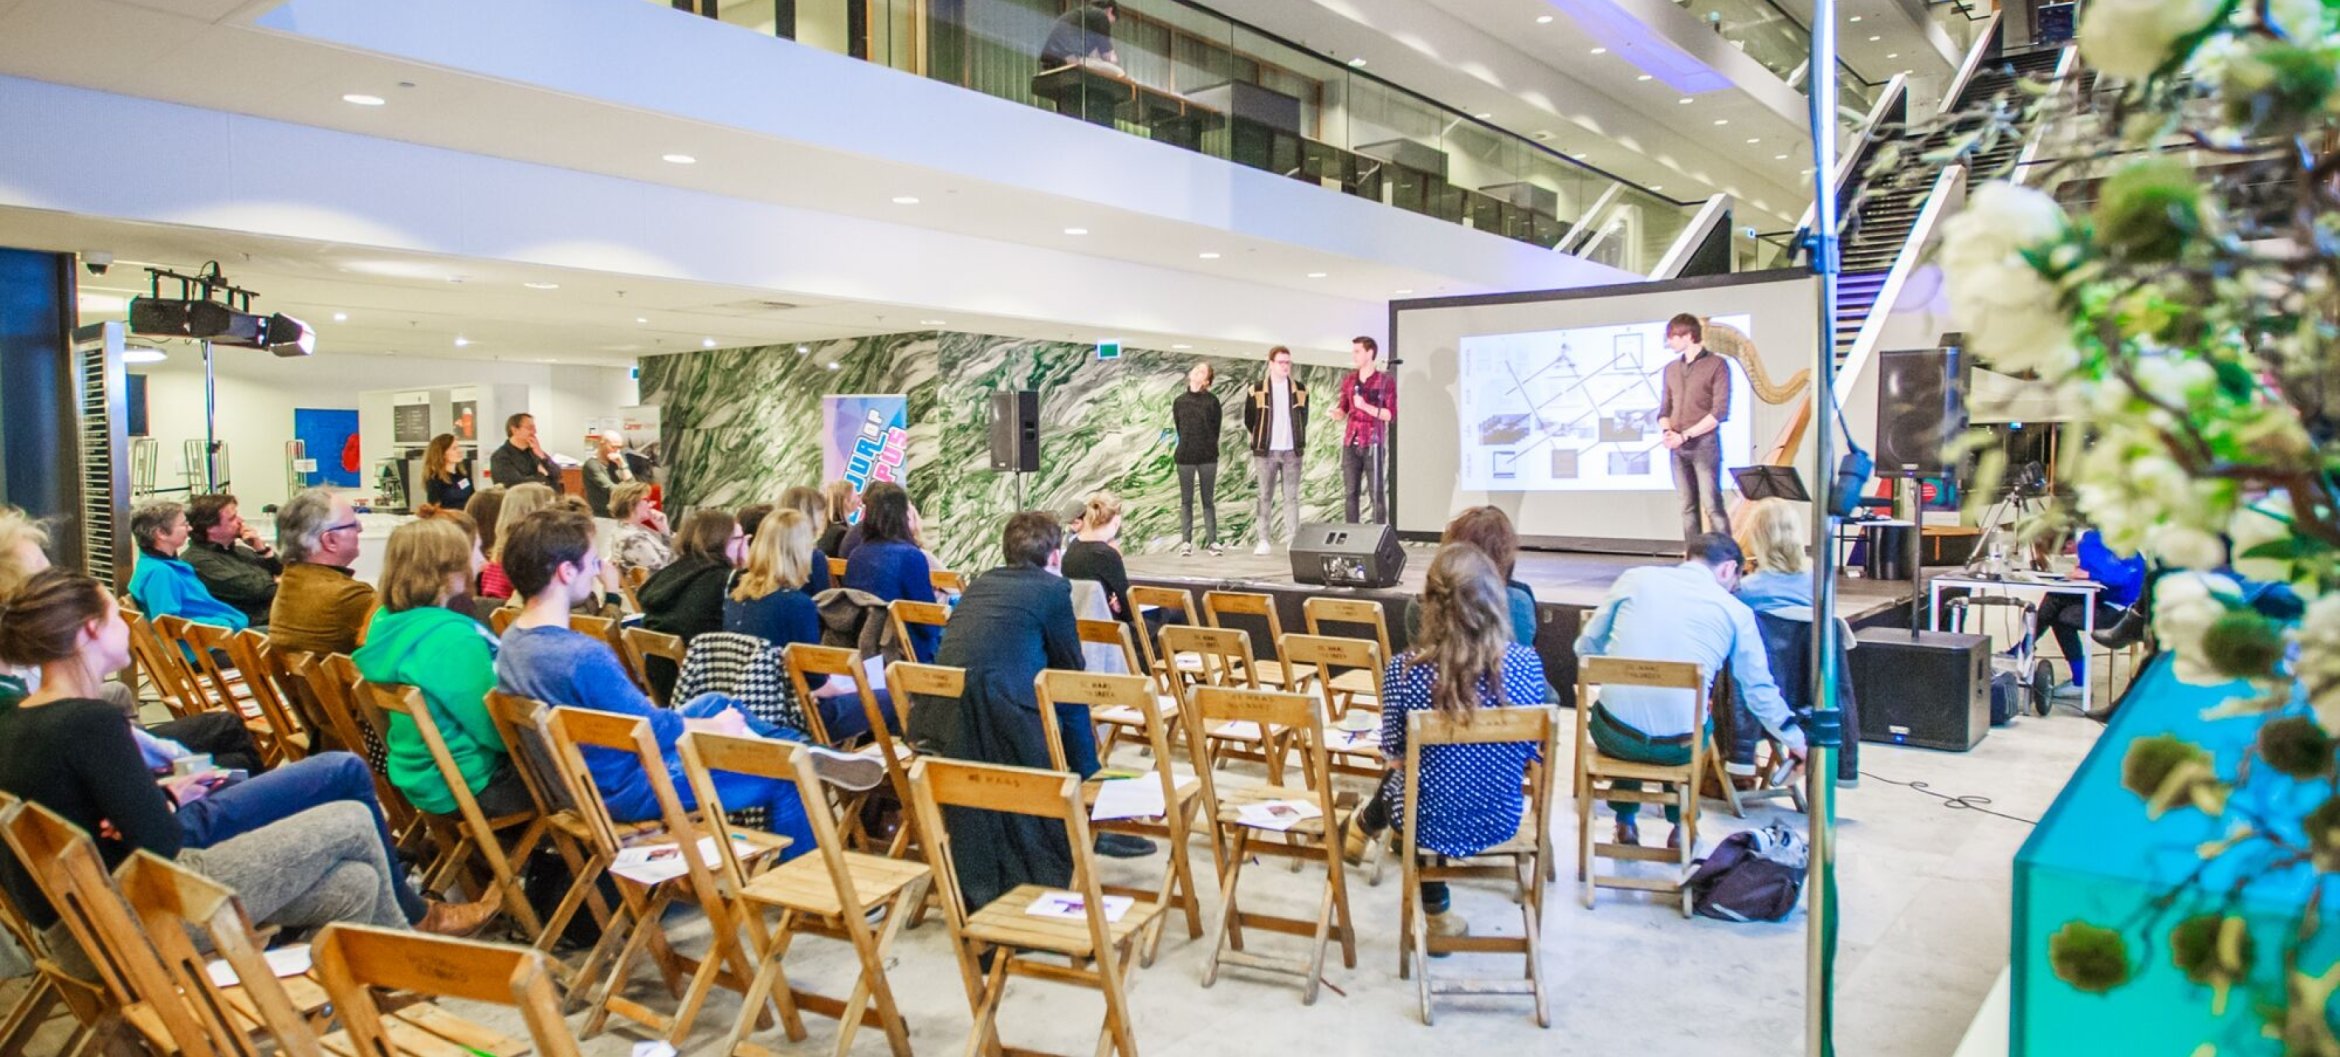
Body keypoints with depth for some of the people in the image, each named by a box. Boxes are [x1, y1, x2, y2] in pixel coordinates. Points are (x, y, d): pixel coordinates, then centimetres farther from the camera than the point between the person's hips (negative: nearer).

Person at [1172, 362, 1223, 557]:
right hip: (1185, 457, 1)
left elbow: (1216, 428, 3)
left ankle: (1212, 540, 8)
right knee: (1186, 500, 5)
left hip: (1208, 457, -1)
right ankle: (1186, 542, 8)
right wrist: (1188, 447, 8)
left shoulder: (1212, 401, 0)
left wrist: (1209, 449, 4)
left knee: (1208, 500, 4)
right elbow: (1179, 428, 10)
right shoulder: (1179, 401, 5)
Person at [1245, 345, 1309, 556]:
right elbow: (1249, 420, 8)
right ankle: (1263, 540, 7)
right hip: (1266, 452, -1)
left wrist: (1299, 441, 13)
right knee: (1265, 497, 3)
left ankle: (1292, 540, 4)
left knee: (1291, 497, 1)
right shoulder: (1258, 390, -1)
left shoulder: (1300, 390, 5)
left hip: (1292, 451, 1)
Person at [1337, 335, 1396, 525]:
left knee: (1377, 494, -3)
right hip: (1350, 444, 4)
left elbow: (1391, 415, -7)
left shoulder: (1386, 381, -2)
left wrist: (1365, 406, -18)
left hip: (1373, 444, -4)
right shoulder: (1348, 379, 11)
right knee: (1350, 493, 4)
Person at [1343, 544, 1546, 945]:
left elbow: (1396, 757, -9)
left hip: (1430, 824, -2)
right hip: (1499, 822, 2)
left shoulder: (1404, 669, -21)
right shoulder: (1527, 664, -16)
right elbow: (1533, 756, -4)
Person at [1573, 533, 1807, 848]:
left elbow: (1586, 646, 9)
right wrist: (1795, 740, 29)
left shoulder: (1635, 578, 5)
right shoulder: (1736, 611, 5)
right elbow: (1759, 690, 12)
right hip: (1678, 748, 0)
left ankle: (1625, 823, 39)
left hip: (1615, 737, 0)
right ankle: (1681, 827, 39)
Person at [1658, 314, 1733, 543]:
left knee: (1712, 506, -9)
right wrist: (1666, 431, -6)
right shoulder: (1670, 369, 14)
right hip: (1678, 447, 5)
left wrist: (1685, 435, -14)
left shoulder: (1717, 365, -4)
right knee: (1688, 507, 6)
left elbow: (1719, 412, -11)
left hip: (1704, 444, -5)